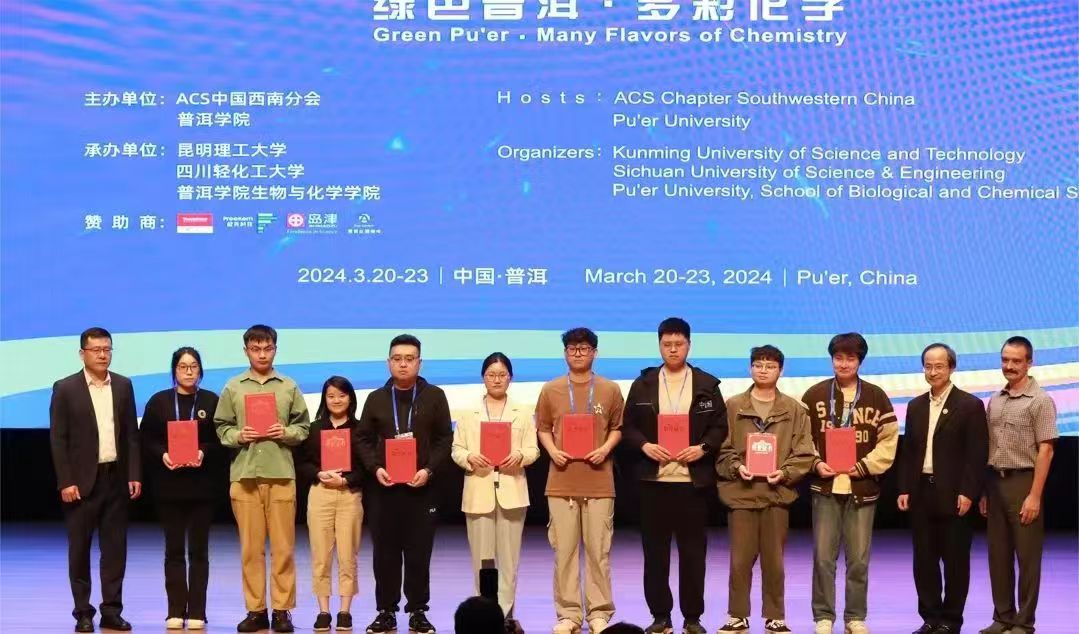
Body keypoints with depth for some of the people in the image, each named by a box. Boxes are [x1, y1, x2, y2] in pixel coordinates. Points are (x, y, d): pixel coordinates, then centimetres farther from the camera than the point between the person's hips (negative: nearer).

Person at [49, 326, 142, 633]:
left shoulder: (123, 386, 8)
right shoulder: (65, 388, -3)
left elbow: (132, 434, 9)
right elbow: (58, 439, -5)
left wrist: (135, 475, 2)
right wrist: (65, 482, -11)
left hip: (116, 478, 3)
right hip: (81, 481, -3)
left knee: (115, 547, 4)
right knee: (79, 549, 3)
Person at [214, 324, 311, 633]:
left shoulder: (289, 387, 8)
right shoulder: (233, 387, 8)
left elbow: (304, 427, 9)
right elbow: (221, 428, 8)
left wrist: (286, 433, -10)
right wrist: (238, 436, -10)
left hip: (281, 474, 0)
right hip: (244, 474, 0)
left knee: (283, 546, 0)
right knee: (250, 547, 4)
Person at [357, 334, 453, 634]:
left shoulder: (434, 396, 5)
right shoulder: (376, 398, 9)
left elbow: (444, 439, 2)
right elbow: (363, 439, 9)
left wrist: (429, 469, -12)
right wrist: (375, 468, -8)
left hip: (420, 486, -1)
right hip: (383, 487, 1)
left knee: (419, 553, 1)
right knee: (385, 552, 3)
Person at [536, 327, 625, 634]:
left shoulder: (610, 389, 5)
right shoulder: (551, 389, 6)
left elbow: (617, 427, 11)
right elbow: (543, 428, 12)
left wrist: (606, 448, -7)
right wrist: (553, 451, -6)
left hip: (599, 481, -1)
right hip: (561, 481, 1)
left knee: (599, 551, 0)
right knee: (564, 550, 2)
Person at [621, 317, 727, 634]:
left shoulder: (707, 384, 5)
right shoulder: (643, 384, 6)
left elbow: (720, 427, 4)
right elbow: (628, 426, 6)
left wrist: (702, 448, -13)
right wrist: (645, 445, -12)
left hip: (693, 478, -1)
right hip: (653, 478, 1)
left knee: (693, 551, 3)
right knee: (655, 550, 5)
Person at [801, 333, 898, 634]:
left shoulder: (876, 397, 3)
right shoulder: (814, 395, 4)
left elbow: (888, 441, 1)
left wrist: (864, 466, -10)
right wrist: (815, 463, -11)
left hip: (862, 488, 0)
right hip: (825, 486, 0)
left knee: (859, 558, 5)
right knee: (823, 556, 0)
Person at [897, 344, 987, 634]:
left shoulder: (970, 405, -4)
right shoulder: (915, 406, 12)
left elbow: (977, 454, -8)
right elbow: (908, 452, 13)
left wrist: (967, 493, -15)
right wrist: (904, 489, 5)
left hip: (954, 496, -5)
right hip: (921, 494, 5)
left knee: (955, 561, 3)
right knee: (924, 560, 7)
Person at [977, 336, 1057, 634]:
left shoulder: (1040, 400, -8)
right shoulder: (994, 400, 11)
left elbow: (1045, 451, -11)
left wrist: (1034, 495, -17)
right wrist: (983, 489, 9)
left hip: (1022, 482, -6)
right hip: (995, 481, 6)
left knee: (1026, 556, 1)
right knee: (998, 555, 9)